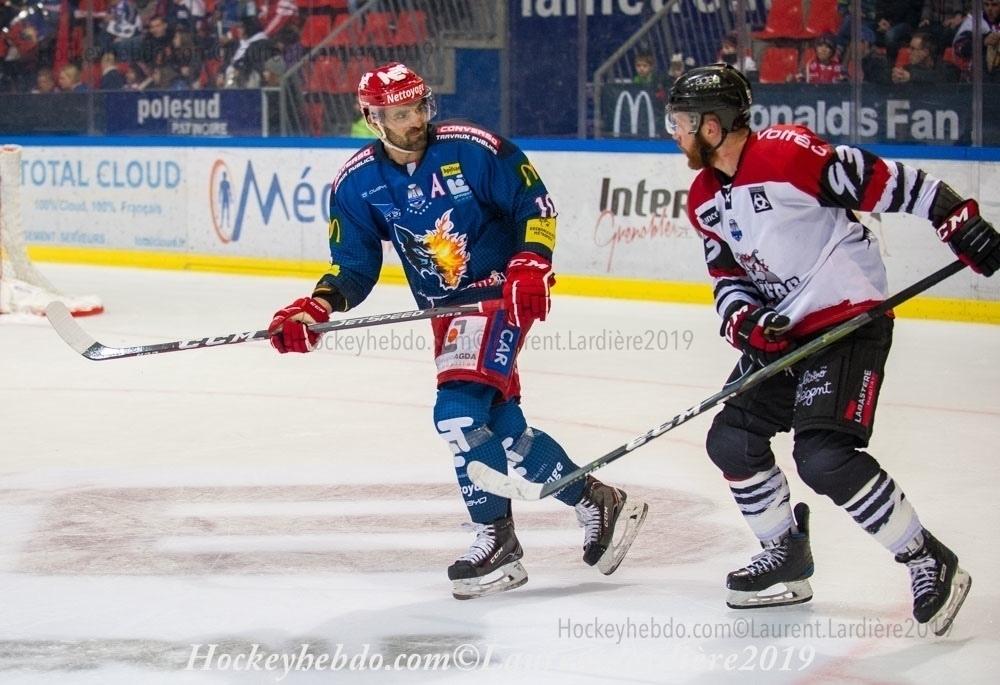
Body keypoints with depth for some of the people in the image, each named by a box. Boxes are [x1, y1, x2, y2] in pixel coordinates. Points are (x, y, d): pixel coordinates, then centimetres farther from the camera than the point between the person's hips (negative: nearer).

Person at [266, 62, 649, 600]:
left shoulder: (472, 148, -16)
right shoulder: (357, 183, -3)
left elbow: (535, 203, -7)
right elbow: (353, 267, 0)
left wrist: (531, 265, -20)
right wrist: (314, 308, -18)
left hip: (500, 294, -6)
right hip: (445, 311, 6)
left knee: (459, 410, -20)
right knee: (501, 427, 5)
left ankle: (495, 540, -8)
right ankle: (595, 503, 23)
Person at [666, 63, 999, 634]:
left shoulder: (789, 153, -20)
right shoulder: (706, 199, 7)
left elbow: (889, 183, -19)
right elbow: (729, 278, 12)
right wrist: (746, 322, -9)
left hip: (852, 320, -9)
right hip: (784, 330, 9)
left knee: (824, 455, -21)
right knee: (731, 441, 6)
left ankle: (929, 562, -7)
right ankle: (787, 558, 25)